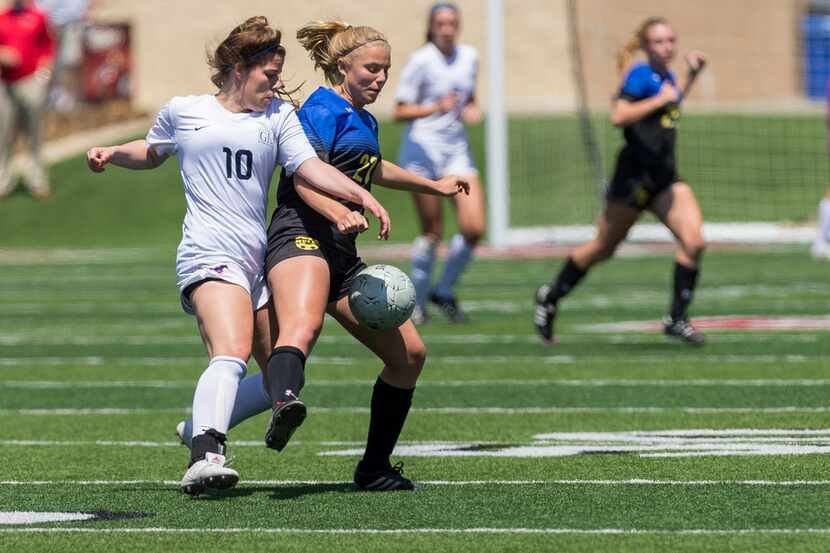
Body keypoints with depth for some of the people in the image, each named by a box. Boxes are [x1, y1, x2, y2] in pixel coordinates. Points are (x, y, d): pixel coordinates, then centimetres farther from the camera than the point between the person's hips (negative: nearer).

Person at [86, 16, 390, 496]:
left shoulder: (279, 115, 15)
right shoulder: (183, 112, 11)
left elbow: (311, 168, 3)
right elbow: (152, 153, 31)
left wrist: (361, 195, -12)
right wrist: (112, 154, 13)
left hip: (260, 259, 6)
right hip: (209, 255, -6)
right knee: (233, 354, -30)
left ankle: (200, 428, 28)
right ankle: (205, 459, -43)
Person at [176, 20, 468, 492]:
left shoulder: (363, 121, 26)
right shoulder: (323, 111, -3)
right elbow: (304, 177, -18)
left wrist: (432, 186, 58)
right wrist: (340, 213, -35)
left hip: (341, 255, 10)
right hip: (302, 236, -10)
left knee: (409, 354, 9)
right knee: (303, 325, -41)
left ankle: (375, 469, 20)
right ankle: (285, 404, -73)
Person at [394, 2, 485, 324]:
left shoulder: (469, 56, 7)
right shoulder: (421, 61, -10)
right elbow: (400, 112, -9)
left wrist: (472, 110, 0)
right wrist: (436, 108, -23)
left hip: (456, 149, 5)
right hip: (423, 148, -5)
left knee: (474, 228, -8)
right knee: (432, 232, -2)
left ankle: (444, 292, 12)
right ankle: (418, 302, 15)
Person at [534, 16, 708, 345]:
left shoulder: (667, 76, 12)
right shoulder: (640, 75, -12)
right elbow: (619, 116, -25)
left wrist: (693, 75, 25)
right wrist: (660, 99, -24)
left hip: (665, 177, 7)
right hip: (634, 177, -7)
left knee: (694, 241, -13)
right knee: (603, 247, 7)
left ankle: (677, 318, -5)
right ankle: (549, 298, 27)